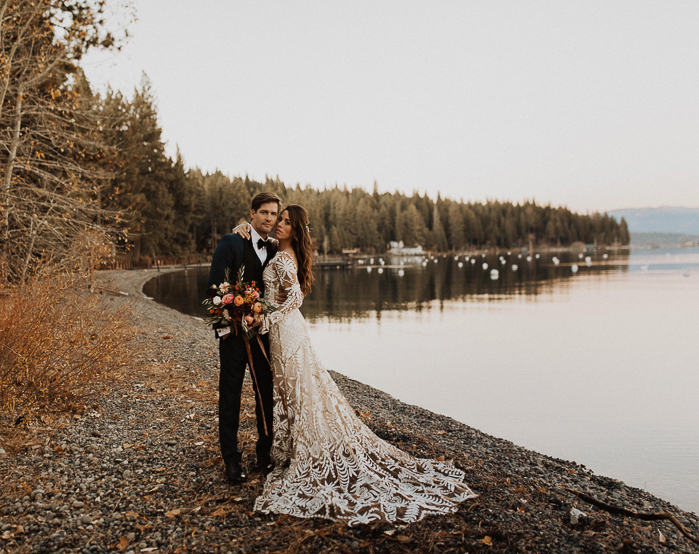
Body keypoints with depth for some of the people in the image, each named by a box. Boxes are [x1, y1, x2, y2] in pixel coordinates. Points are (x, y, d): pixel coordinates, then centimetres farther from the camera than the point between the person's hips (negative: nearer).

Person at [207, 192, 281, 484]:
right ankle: (231, 459, 15)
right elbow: (215, 284, -10)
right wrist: (223, 325, -13)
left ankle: (265, 450, 25)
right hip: (234, 330, -4)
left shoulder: (275, 250, 8)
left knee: (266, 392, 10)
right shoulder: (232, 242, -6)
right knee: (230, 394, 4)